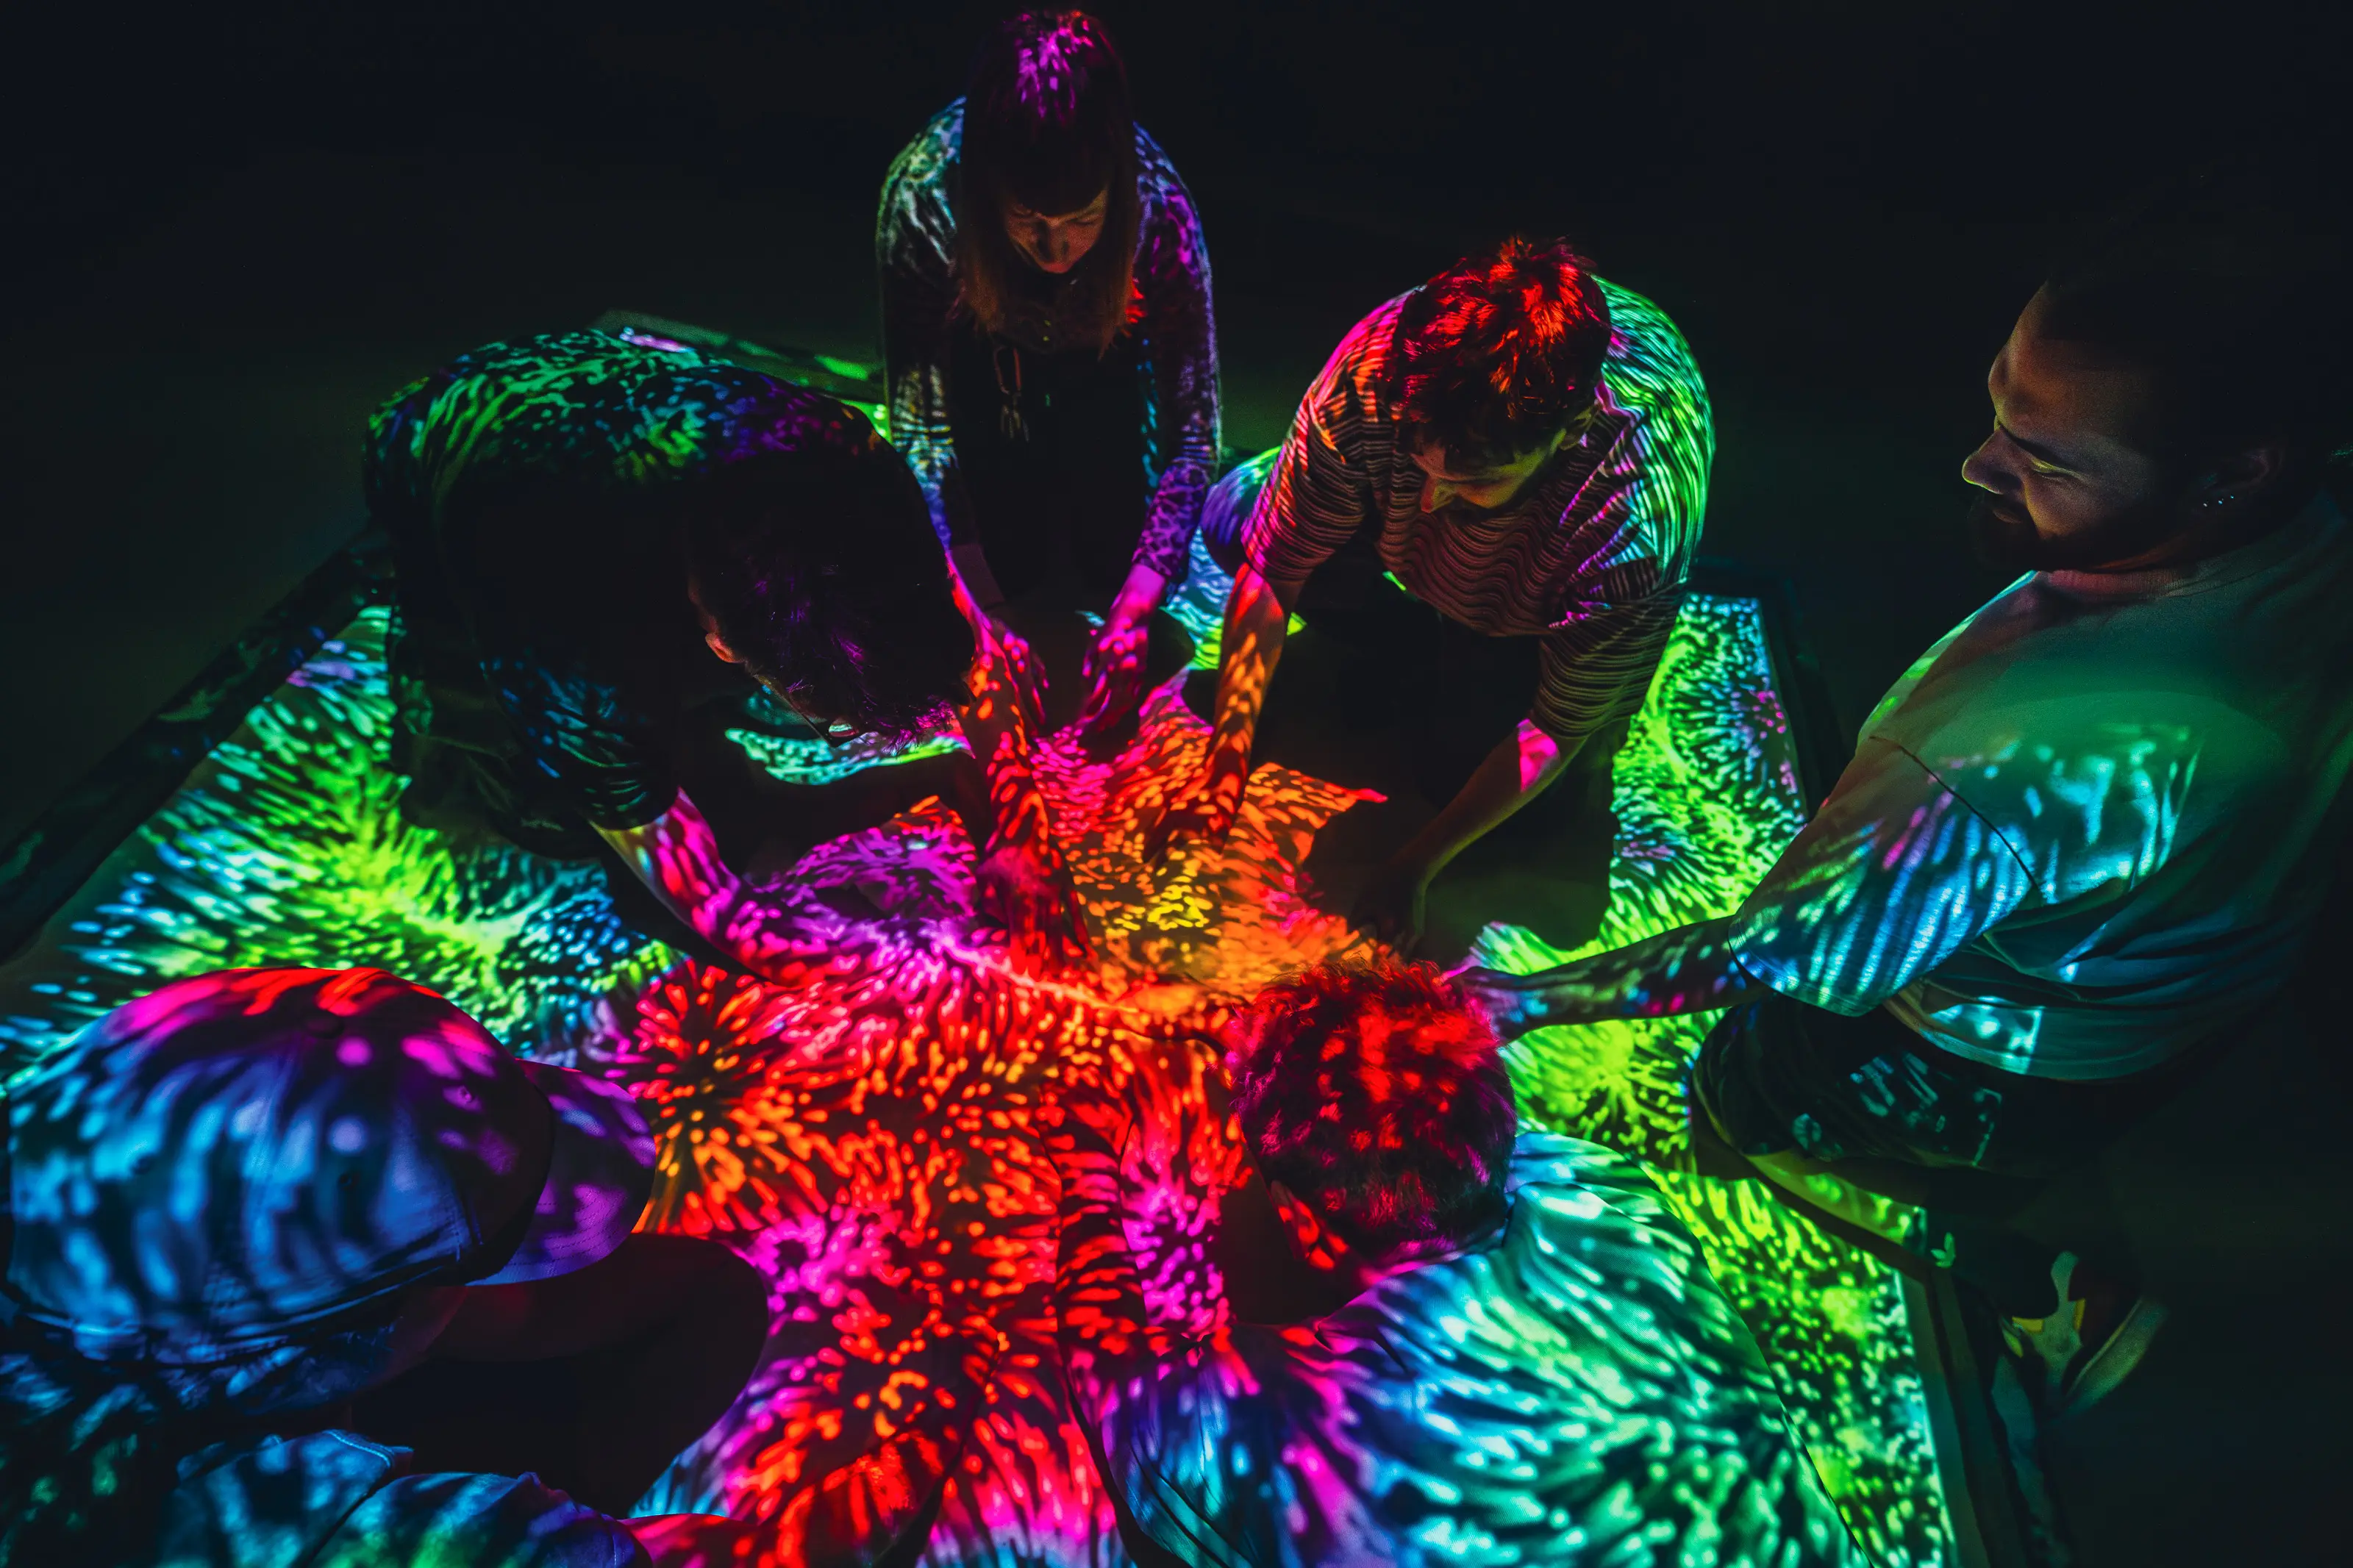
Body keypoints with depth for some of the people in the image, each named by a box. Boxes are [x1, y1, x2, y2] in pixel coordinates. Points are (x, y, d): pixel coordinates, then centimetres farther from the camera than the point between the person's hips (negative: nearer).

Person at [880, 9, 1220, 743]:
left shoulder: (1158, 207, -35)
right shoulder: (923, 195, -36)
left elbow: (1192, 428, -31)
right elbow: (918, 418, -32)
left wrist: (1136, 605, -39)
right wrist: (968, 617, -39)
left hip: (1105, 363, 1)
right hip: (985, 356, 0)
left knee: (1105, 556, -10)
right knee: (1015, 566, -11)